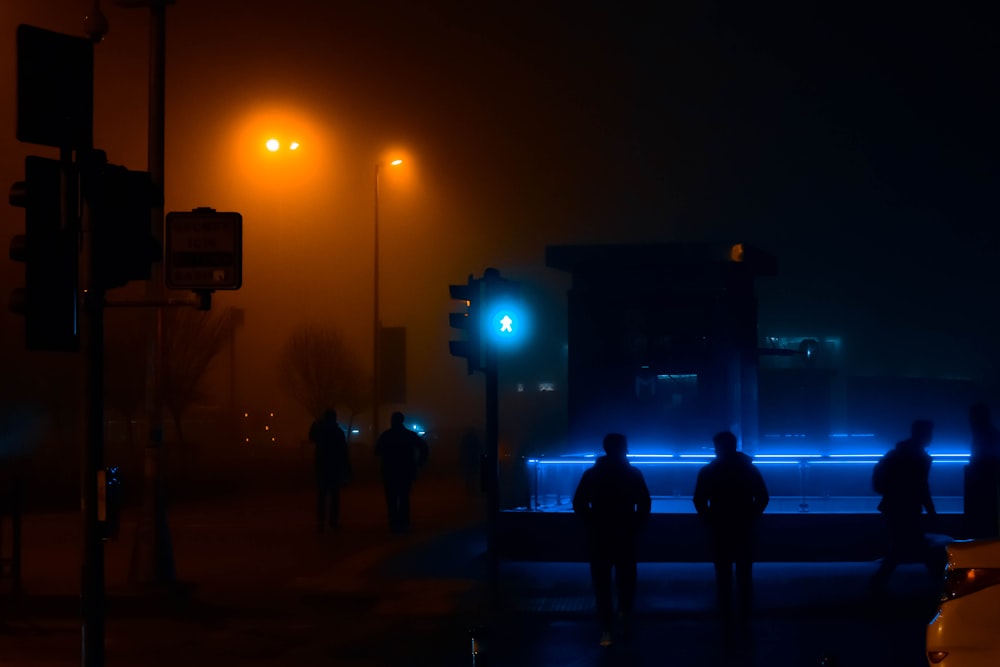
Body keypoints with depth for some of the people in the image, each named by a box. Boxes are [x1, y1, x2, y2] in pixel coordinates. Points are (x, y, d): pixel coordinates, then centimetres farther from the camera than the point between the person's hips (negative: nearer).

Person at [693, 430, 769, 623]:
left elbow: (699, 501, -7)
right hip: (745, 529, 1)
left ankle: (725, 615, 7)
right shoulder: (750, 469, 1)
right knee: (745, 574, 9)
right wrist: (751, 518, 10)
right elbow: (763, 498, -1)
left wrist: (709, 521, 5)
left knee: (723, 574, 6)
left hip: (719, 529, -1)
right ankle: (745, 615, 11)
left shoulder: (708, 471, -4)